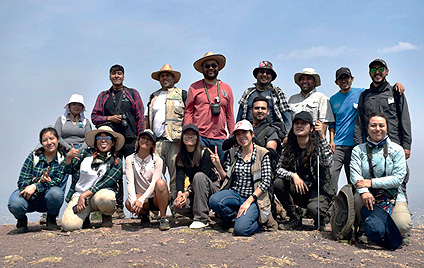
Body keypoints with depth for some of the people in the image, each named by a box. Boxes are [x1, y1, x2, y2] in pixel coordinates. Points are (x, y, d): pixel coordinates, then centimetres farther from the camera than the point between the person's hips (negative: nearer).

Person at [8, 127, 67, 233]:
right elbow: (22, 181, -9)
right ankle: (22, 220, 5)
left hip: (46, 198, 0)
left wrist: (36, 186, -29)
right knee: (15, 204, -34)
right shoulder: (33, 156, -5)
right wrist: (39, 180, -28)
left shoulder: (62, 159, -4)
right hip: (28, 196, 0)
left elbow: (57, 182, -14)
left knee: (57, 192, -34)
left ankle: (51, 220, -2)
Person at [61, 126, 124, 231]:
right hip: (78, 195, 1)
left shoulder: (116, 163, -1)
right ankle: (84, 216, 12)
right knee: (68, 225, -24)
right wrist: (68, 157, -8)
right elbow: (69, 170, 12)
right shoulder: (86, 153, 6)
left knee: (105, 197, -38)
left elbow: (104, 184, -9)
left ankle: (107, 216, -2)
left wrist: (84, 195, -16)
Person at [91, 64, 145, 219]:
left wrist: (140, 138, -3)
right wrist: (110, 118, -4)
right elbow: (94, 116, 14)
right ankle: (118, 208, 7)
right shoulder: (103, 96, 19)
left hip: (130, 139, -2)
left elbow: (140, 116, 6)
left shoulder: (133, 93, 13)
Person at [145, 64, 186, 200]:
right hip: (156, 141, 4)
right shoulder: (154, 97, 23)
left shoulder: (182, 94, 11)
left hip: (175, 141, -3)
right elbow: (148, 119, 25)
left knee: (176, 175, -5)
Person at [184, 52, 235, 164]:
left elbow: (230, 115, 18)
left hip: (220, 138, 3)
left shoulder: (227, 89, 16)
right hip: (199, 137, -2)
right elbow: (188, 112, 7)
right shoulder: (194, 87, 9)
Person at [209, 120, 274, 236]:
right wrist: (218, 165, -8)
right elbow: (226, 178, 11)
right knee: (214, 201, -28)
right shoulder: (232, 153, 10)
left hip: (254, 198, -3)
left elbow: (266, 182, -8)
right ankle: (232, 217, 2)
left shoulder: (263, 154, -3)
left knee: (241, 229, -25)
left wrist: (249, 201, -16)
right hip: (234, 194, 4)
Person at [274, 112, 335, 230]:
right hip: (298, 190, 4)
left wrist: (322, 137, -32)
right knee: (278, 183, -20)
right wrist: (293, 175, -22)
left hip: (319, 191, -4)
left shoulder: (317, 145, -8)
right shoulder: (289, 148, 3)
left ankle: (320, 219, 8)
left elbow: (328, 163, -27)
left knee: (313, 208, -34)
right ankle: (295, 218, -1)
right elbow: (278, 169, -3)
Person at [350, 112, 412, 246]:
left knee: (402, 225, -28)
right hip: (369, 195, 1)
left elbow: (398, 178, -7)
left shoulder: (397, 150, 2)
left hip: (393, 196, -1)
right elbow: (355, 175, -7)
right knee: (358, 198, -34)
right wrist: (364, 191, -29)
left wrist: (371, 182, -17)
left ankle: (402, 234, 14)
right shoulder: (358, 150, 5)